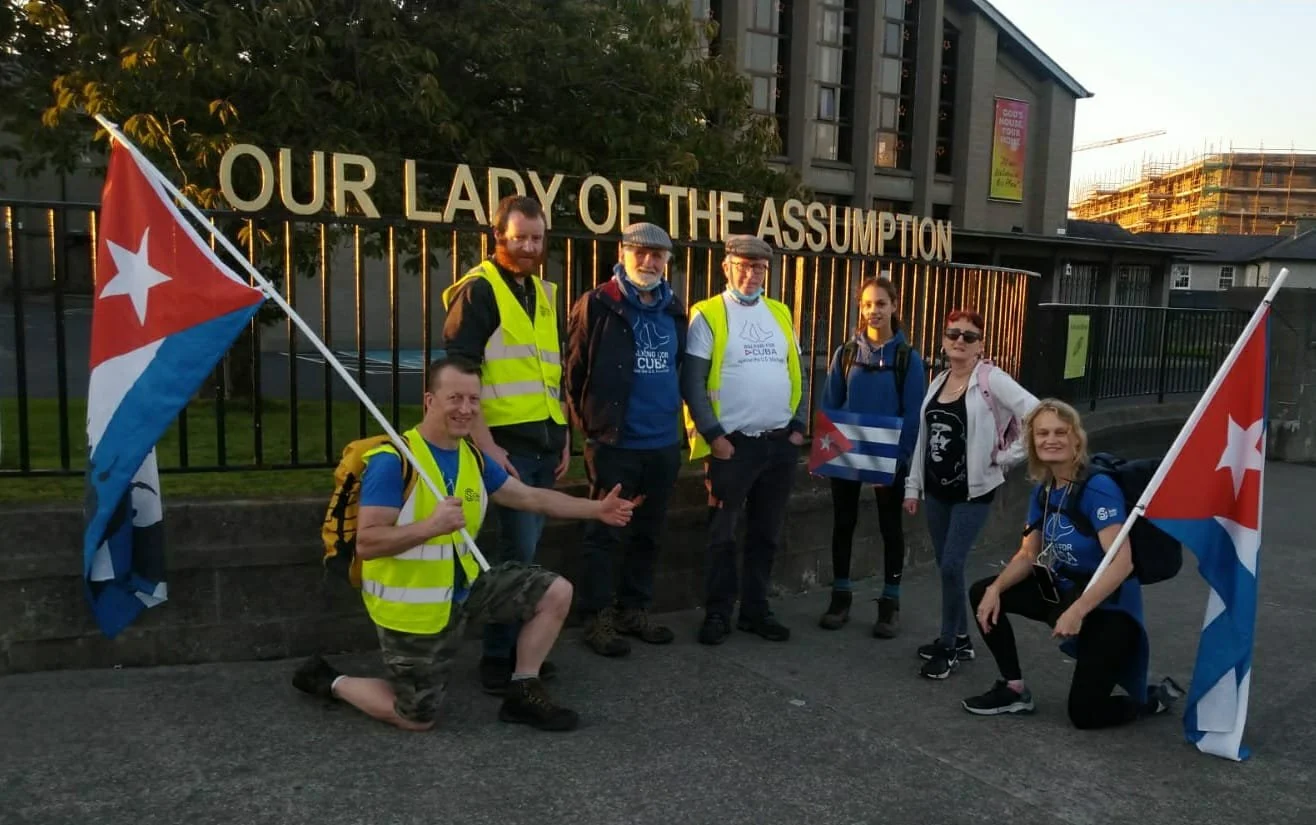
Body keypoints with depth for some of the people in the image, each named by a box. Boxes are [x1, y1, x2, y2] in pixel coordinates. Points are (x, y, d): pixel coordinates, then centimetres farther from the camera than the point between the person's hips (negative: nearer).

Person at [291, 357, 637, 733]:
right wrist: (431, 526, -40)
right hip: (410, 605, -7)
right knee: (418, 719, 4)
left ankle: (522, 693, 13)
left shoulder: (474, 457, 1)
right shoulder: (393, 461, -24)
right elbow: (365, 543, -27)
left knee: (556, 591, 0)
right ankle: (330, 681, 28)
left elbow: (531, 497, 10)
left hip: (463, 587, 7)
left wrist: (597, 508, 6)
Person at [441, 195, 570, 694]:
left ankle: (519, 649, 24)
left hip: (544, 445, 7)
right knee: (518, 552, -6)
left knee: (523, 550, 13)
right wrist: (485, 445, -18)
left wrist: (564, 438, 17)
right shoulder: (478, 290, -6)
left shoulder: (544, 293, 17)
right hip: (505, 444, -7)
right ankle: (497, 658, 8)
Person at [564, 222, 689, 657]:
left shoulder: (675, 310, 10)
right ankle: (597, 617, 14)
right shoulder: (596, 306, -7)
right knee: (605, 533, 2)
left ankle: (634, 611, 28)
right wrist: (588, 423, -3)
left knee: (648, 534, 14)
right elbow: (574, 370, -5)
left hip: (664, 443, 6)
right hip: (614, 443, -6)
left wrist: (674, 416, 15)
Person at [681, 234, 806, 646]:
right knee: (722, 534, 4)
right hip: (732, 443, -5)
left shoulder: (781, 314, 11)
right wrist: (713, 436, -13)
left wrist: (798, 426, 6)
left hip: (781, 443, 5)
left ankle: (756, 610, 24)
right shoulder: (708, 315, -5)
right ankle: (718, 613, 16)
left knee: (766, 534, 12)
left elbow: (796, 375, 14)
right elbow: (692, 383, -9)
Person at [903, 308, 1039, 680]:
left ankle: (948, 647, 7)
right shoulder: (938, 383, 9)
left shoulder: (991, 379, -11)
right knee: (946, 566, 12)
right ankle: (960, 639, 27)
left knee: (952, 566, -9)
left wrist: (1007, 457, -15)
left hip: (973, 490, -6)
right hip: (937, 489, 6)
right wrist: (913, 485, 12)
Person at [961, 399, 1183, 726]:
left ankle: (1157, 697, 25)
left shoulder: (1098, 488, -24)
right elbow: (1029, 555, 5)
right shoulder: (1043, 490, 0)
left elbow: (1122, 563, -31)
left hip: (1108, 607, -7)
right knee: (982, 594, -1)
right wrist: (996, 589, -12)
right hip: (1064, 591, 7)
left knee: (1084, 714, -5)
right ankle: (1014, 689, 9)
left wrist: (1077, 611, -37)